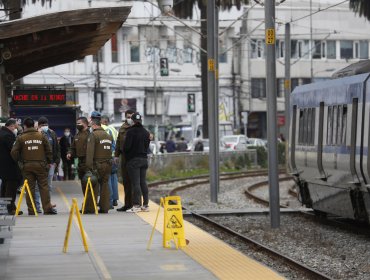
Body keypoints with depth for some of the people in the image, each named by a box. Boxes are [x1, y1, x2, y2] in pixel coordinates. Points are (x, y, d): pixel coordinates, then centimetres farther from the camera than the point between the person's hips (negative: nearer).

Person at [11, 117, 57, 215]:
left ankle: (31, 210, 5)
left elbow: (14, 152, -3)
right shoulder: (42, 136, 1)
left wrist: (18, 160, 14)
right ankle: (47, 208, 0)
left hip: (27, 166, 0)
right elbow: (49, 150, 4)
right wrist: (49, 162, 16)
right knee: (43, 186, 4)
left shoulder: (21, 138, -2)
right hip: (40, 165, 0)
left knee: (29, 188, 5)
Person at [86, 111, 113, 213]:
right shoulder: (108, 135, 12)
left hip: (97, 165, -6)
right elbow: (110, 150, 12)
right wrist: (109, 161, 14)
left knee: (93, 187, -1)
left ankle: (90, 207, 1)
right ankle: (104, 207, 9)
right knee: (105, 185, 9)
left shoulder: (93, 135, -11)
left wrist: (89, 166, -17)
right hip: (107, 164, 6)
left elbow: (90, 152, -16)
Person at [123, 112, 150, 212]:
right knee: (143, 182, 10)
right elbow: (147, 146, 11)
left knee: (135, 183, -6)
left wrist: (126, 154, 4)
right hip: (144, 159, 6)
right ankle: (145, 205, 11)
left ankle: (137, 205, -8)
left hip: (133, 159, -6)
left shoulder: (131, 131, -12)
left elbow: (126, 146, -14)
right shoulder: (146, 132, 9)